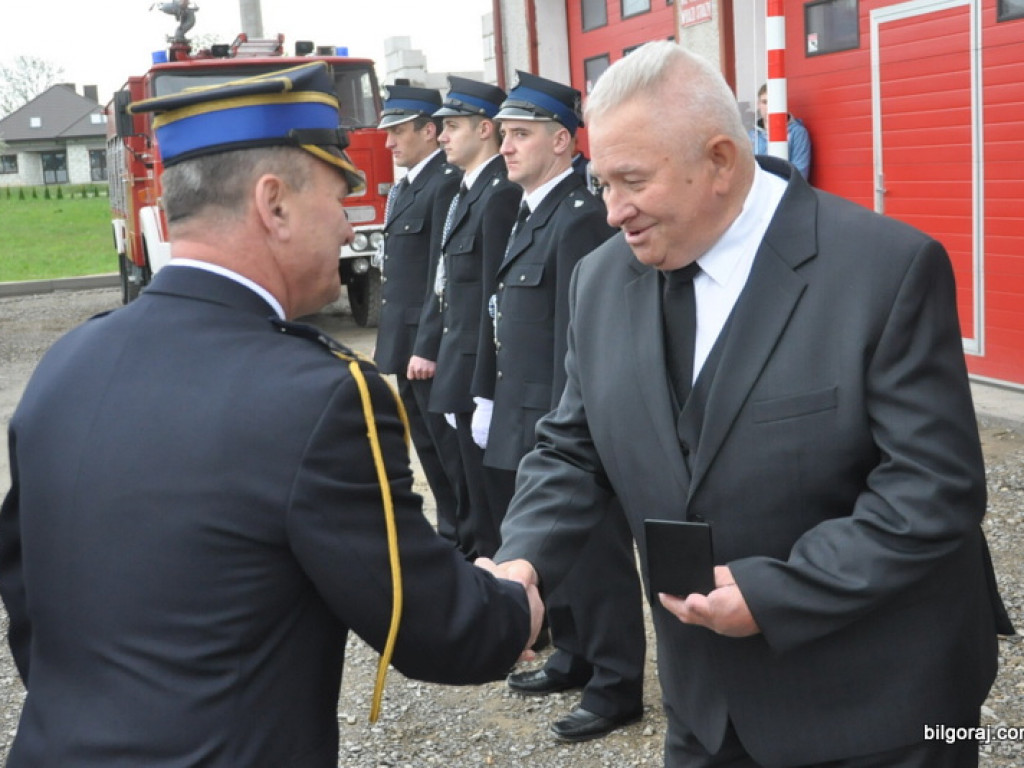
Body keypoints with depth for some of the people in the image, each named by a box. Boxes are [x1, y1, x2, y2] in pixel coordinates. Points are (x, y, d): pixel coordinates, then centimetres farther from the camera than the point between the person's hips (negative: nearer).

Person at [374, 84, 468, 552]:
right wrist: (397, 344, 16)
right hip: (405, 339, 10)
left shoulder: (447, 184, -15)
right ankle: (451, 529, 28)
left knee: (448, 443, -2)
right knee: (427, 442, 16)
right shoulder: (404, 187, 15)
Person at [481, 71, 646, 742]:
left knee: (597, 557, 4)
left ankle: (616, 688, 17)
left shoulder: (579, 218, -17)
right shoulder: (536, 212, 13)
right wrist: (503, 409, 14)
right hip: (532, 427, 10)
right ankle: (574, 658, 36)